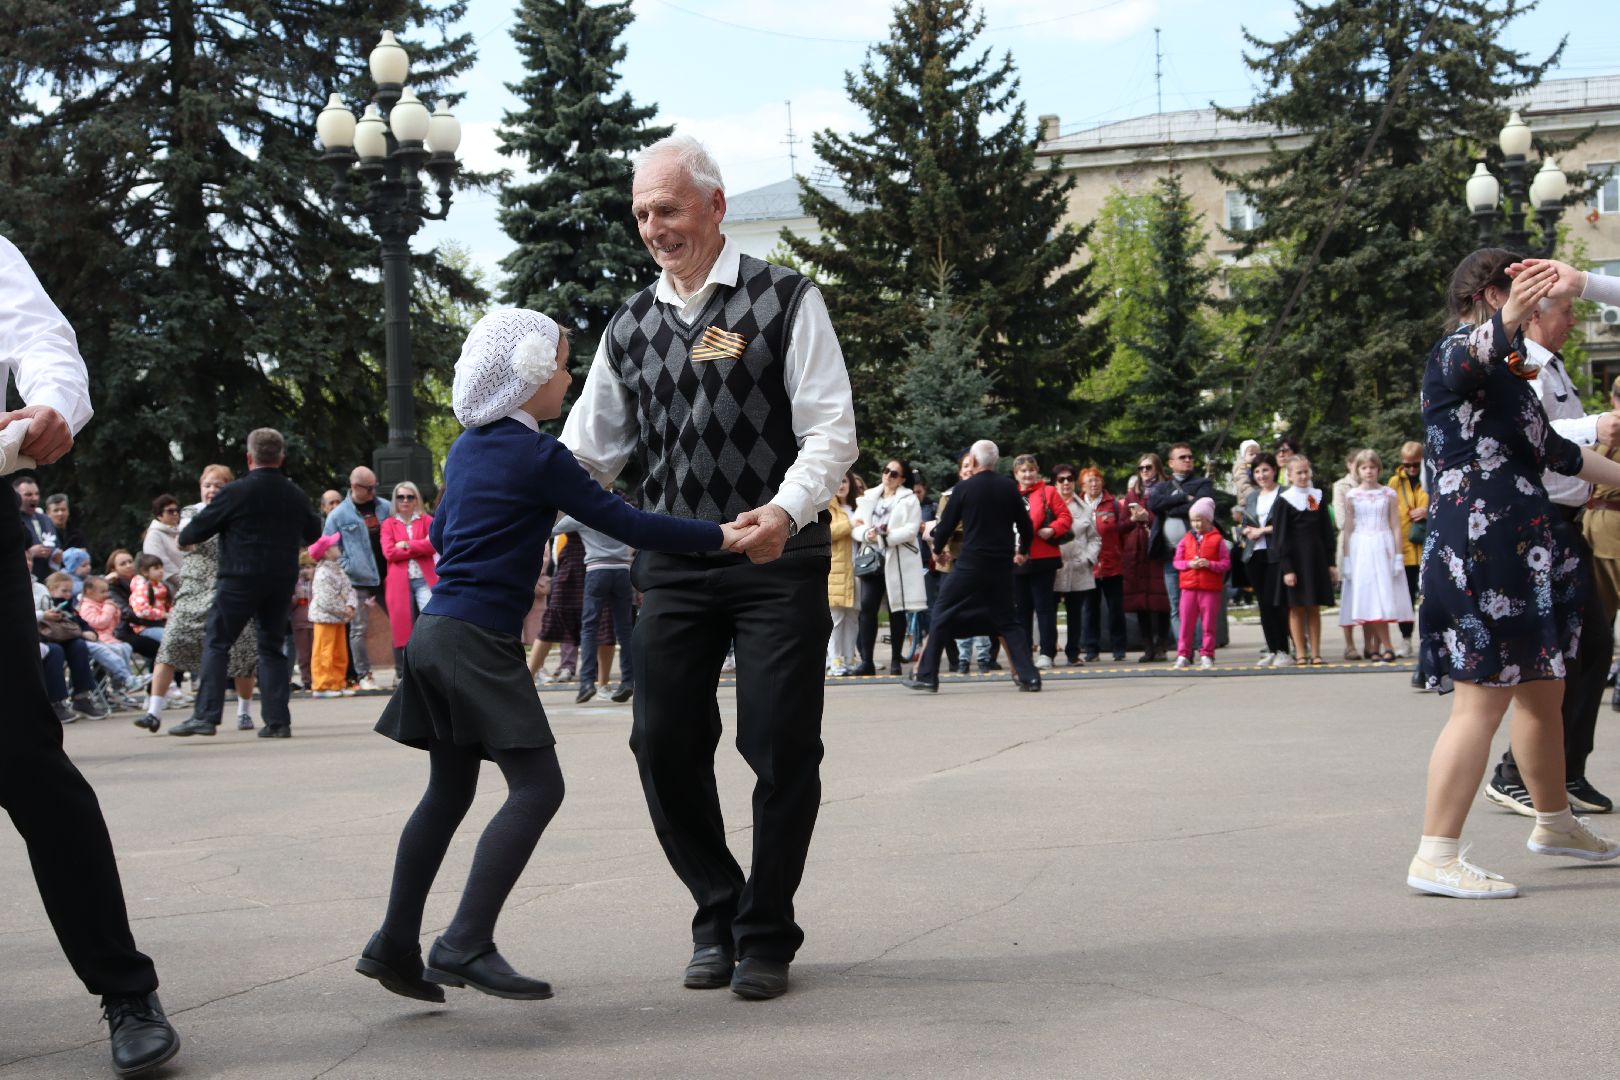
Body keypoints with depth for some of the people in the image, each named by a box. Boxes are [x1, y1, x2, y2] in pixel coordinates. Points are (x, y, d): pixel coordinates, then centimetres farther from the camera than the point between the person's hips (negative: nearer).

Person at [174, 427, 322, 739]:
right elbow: (313, 535, 22)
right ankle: (278, 721, 6)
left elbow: (195, 531, -3)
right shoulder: (296, 495, 6)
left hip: (240, 580, -4)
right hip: (282, 581, 4)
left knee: (216, 645, 3)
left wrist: (183, 536, 20)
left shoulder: (235, 492, -9)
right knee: (272, 648, 11)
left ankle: (206, 715, -6)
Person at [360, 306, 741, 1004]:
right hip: (480, 641, -9)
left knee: (449, 790, 13)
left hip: (438, 632, 9)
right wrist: (722, 536, -11)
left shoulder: (467, 449, 15)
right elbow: (624, 524, -14)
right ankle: (467, 944, -16)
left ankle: (395, 945, 14)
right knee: (536, 787, -9)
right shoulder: (537, 456, -10)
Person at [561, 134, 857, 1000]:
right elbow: (585, 454, 17)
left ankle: (766, 934, 14)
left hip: (777, 558, -4)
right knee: (664, 742, 1)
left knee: (781, 747, -2)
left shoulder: (784, 300, -1)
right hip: (673, 563, 4)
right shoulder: (629, 327, 13)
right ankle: (717, 916, 21)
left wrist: (786, 511, -26)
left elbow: (832, 430, -8)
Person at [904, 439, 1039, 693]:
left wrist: (937, 548, 21)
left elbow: (945, 527, 0)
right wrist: (1022, 551, 28)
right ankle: (1029, 677, 5)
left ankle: (926, 676, 3)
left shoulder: (963, 489, -5)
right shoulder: (1009, 488, 3)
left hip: (969, 565, -3)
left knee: (942, 619, 5)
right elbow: (1026, 526, 8)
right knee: (1007, 621, 13)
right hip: (1002, 565, 3)